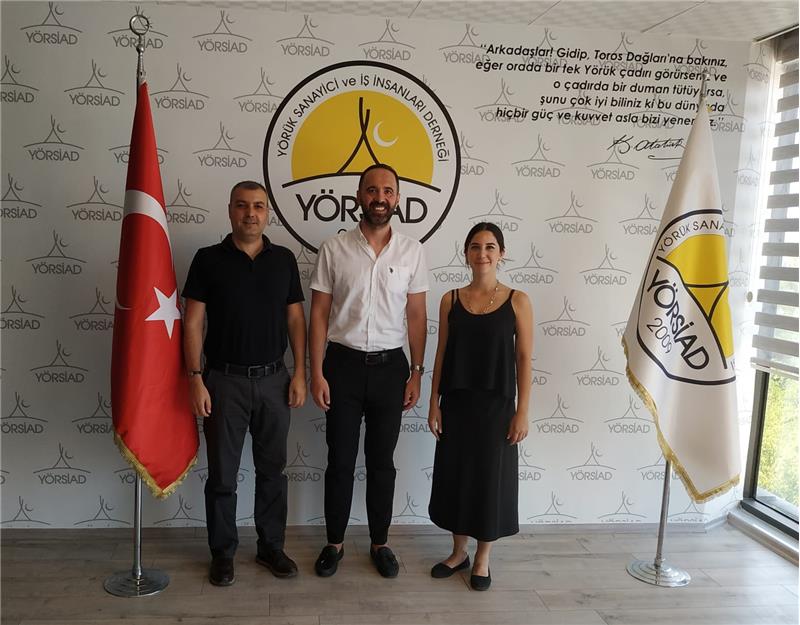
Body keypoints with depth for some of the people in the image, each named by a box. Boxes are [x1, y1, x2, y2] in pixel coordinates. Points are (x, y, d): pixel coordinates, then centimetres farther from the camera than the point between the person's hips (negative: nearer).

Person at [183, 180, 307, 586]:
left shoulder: (283, 259, 5)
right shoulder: (209, 259, -2)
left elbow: (295, 318, 6)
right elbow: (192, 323, -3)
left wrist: (300, 373, 0)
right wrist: (195, 378, -10)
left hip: (274, 379, 2)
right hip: (224, 380, -2)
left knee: (272, 469, 11)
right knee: (222, 473, 8)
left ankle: (271, 546, 27)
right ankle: (223, 552, 24)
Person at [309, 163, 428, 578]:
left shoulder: (412, 251, 1)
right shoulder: (333, 250, -3)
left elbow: (416, 316, 4)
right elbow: (318, 315, -2)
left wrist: (416, 373, 1)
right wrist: (316, 372, -7)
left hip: (390, 365, 1)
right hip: (344, 363, -1)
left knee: (381, 461, 11)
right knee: (340, 461, 8)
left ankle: (379, 543, 26)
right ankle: (334, 543, 25)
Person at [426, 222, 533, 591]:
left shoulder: (517, 301, -4)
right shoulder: (451, 300, 2)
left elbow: (524, 359, -5)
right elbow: (441, 354, 4)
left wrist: (522, 411, -8)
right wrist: (434, 403, 0)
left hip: (496, 405, -2)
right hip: (456, 403, 3)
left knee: (491, 477, 7)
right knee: (454, 474, 11)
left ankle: (482, 559, 26)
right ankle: (459, 551, 31)